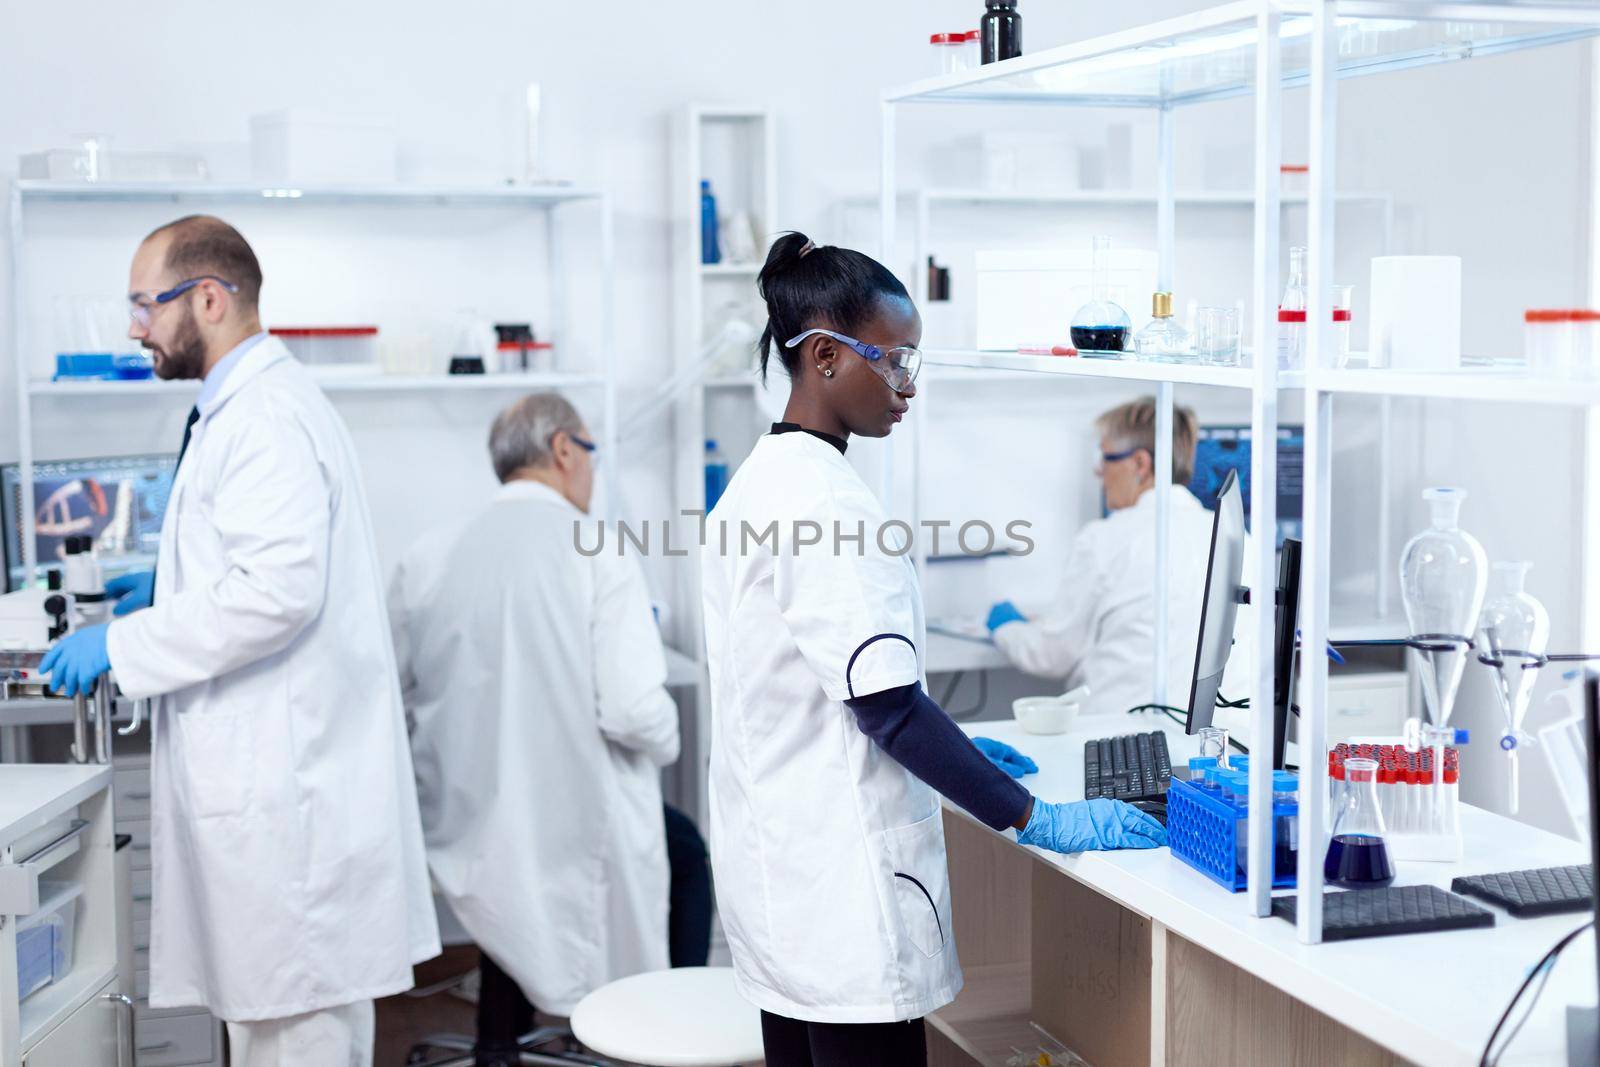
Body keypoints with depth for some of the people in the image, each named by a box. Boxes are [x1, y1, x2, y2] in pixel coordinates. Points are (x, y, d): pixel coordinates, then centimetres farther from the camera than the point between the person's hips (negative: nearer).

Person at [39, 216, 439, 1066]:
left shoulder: (266, 417, -16)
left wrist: (120, 646, -19)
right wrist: (171, 585, 19)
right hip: (275, 772, 11)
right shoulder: (250, 406, 17)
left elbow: (279, 590, -26)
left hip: (284, 787, -11)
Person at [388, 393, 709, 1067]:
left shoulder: (426, 558, -2)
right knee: (685, 849, 26)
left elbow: (394, 691, 3)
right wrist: (668, 738, 2)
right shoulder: (596, 555, -15)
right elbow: (633, 708, -21)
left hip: (463, 833, 4)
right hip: (578, 833, -4)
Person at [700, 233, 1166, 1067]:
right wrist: (1034, 820, -15)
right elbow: (888, 708, -21)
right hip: (840, 887, -10)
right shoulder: (827, 503, -18)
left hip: (773, 865, 10)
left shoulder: (756, 483, 11)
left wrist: (950, 751, 21)